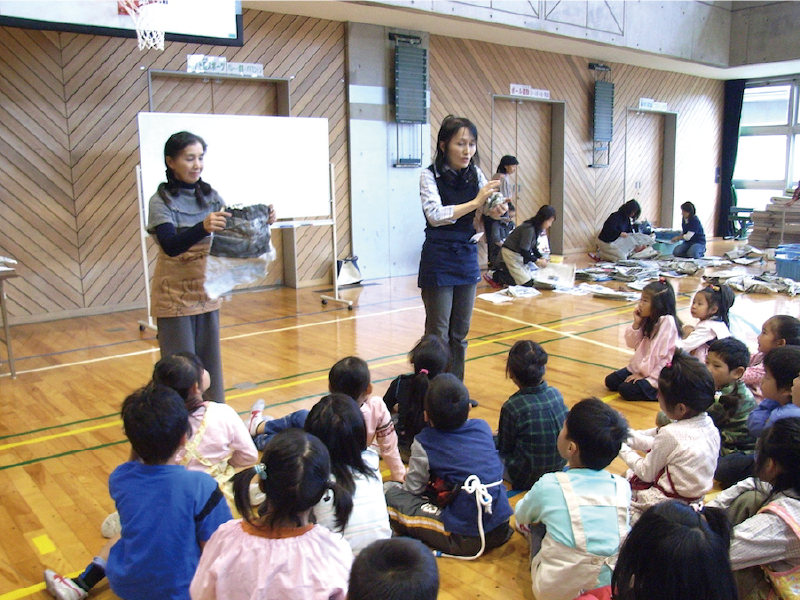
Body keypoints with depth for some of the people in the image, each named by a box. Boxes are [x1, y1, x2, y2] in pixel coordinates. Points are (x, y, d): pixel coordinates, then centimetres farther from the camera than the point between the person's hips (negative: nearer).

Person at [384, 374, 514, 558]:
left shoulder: (424, 444, -9)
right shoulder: (483, 427, 4)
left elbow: (412, 490, 0)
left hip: (463, 540, -5)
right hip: (501, 532, 6)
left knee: (390, 491, 2)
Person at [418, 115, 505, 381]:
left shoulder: (476, 175, 3)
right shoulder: (430, 176, -10)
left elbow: (485, 208, 0)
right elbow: (435, 215, -23)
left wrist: (495, 211, -22)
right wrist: (475, 203, -27)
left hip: (467, 257, 5)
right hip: (438, 261, -5)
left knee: (460, 333, 13)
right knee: (438, 334, 1)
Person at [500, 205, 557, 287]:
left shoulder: (536, 228, 2)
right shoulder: (529, 229, -28)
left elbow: (533, 247, 12)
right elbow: (523, 251, -27)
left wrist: (541, 257, -3)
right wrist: (537, 261, -18)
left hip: (518, 254, 10)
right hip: (511, 253, -10)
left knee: (530, 280, 10)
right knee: (526, 284, -12)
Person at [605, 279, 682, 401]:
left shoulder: (667, 321, -20)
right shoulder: (646, 320, 6)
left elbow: (661, 354, -21)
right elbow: (632, 344, 8)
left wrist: (643, 373, -17)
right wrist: (636, 324, -7)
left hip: (657, 373, -8)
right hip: (639, 367, 9)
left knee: (626, 390, -22)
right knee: (610, 381, 1)